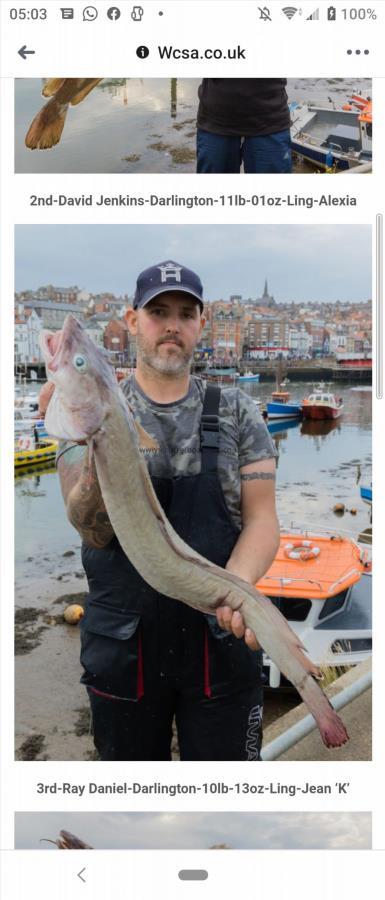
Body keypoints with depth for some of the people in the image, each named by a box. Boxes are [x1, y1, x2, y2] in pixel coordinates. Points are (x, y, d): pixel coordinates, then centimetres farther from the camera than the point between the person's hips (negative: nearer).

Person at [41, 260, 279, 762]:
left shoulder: (236, 413, 1)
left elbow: (261, 518, -4)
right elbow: (93, 530, -14)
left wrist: (237, 584, -25)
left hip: (222, 641, 1)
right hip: (123, 643, 0)